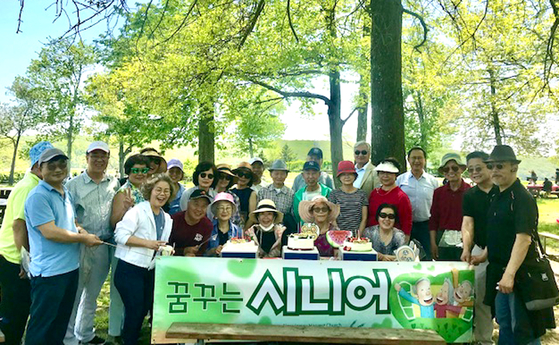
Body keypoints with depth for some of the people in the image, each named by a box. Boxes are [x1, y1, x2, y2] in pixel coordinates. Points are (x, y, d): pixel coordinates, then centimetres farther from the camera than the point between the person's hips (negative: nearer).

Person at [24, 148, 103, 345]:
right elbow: (50, 232, -23)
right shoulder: (38, 196, -16)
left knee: (62, 319, 22)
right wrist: (83, 238, -14)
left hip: (70, 266, 9)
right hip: (49, 271, -8)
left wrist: (79, 229, 0)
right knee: (42, 325, 5)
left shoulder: (66, 193, 11)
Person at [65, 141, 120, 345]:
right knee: (75, 293, 3)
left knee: (92, 294, 18)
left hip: (105, 247, 4)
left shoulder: (114, 183, 7)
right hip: (81, 246, -4)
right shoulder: (74, 184, -4)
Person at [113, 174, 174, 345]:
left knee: (143, 310, 12)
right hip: (129, 270, -7)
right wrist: (147, 243, -24)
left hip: (150, 271, 7)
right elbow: (120, 235, -19)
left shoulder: (167, 218, 11)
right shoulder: (137, 211, -10)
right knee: (135, 311, -2)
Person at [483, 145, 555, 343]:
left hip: (520, 273, -8)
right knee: (504, 323, 19)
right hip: (500, 271, 9)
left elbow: (524, 238, -25)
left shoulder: (522, 198, -17)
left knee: (524, 329, 4)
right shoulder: (498, 197, 10)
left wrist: (510, 274, -30)